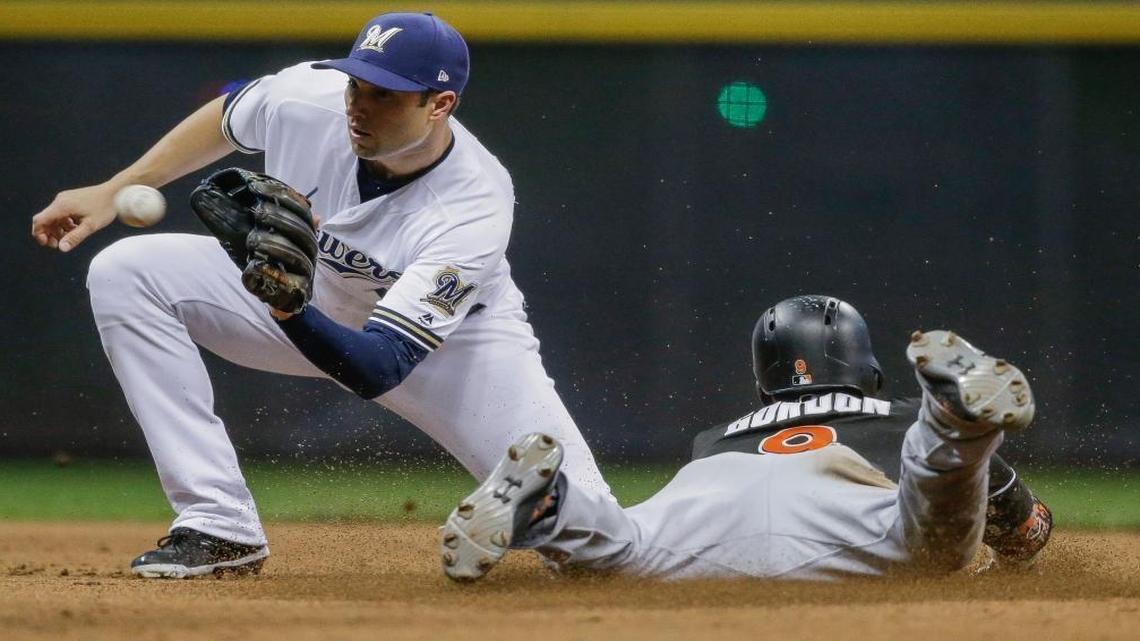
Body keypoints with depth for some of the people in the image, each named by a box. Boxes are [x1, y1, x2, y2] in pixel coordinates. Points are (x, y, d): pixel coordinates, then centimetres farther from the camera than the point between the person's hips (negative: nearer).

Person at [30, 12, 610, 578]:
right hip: (307, 295, 4)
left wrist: (289, 308, -59)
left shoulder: (474, 210, -37)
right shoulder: (307, 98, -26)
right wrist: (112, 191, 1)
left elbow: (379, 369, -43)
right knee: (125, 274, -19)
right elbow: (225, 118, 1)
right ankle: (220, 529, -14)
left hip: (458, 336, -4)